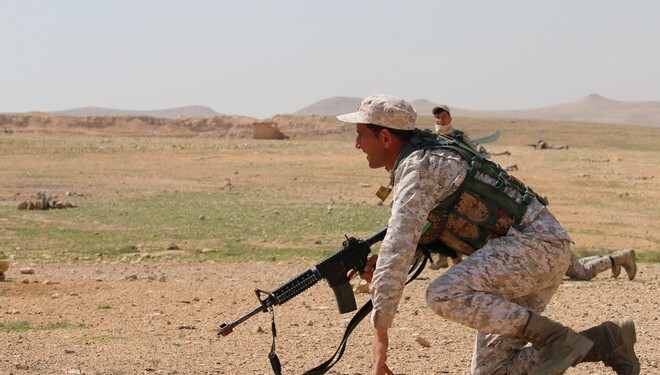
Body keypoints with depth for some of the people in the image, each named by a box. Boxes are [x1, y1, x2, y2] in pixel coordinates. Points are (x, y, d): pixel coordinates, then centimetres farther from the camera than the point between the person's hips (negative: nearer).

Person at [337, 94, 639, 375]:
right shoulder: (426, 158, 16)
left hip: (536, 242, -10)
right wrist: (381, 265, 3)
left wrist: (380, 332, -22)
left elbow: (398, 248, -23)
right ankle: (607, 340, 8)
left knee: (444, 295, -29)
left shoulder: (419, 168, -15)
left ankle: (555, 338, -18)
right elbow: (414, 240, 25)